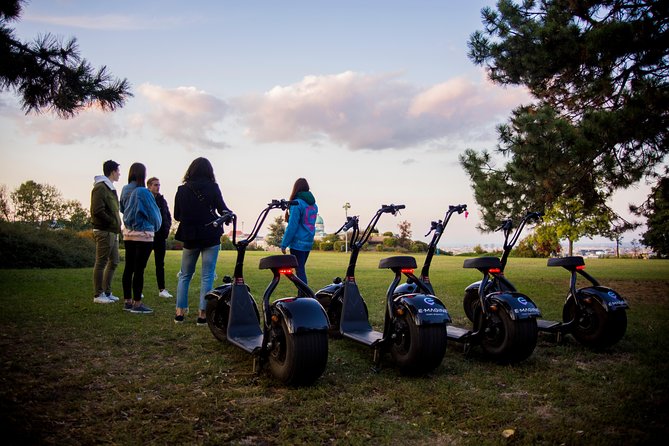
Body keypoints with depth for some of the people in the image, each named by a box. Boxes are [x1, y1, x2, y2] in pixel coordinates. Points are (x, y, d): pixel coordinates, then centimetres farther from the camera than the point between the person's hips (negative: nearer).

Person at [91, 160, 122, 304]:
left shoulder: (110, 188, 18)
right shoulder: (100, 188, -12)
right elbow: (98, 211, -20)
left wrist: (117, 225, 9)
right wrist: (114, 223, -15)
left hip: (112, 232, 10)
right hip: (104, 232, -10)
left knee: (114, 262, 13)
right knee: (101, 263, -2)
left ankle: (107, 292, 22)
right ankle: (98, 295, 5)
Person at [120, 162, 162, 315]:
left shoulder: (125, 191, 3)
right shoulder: (143, 192, -15)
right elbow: (154, 213, -6)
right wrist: (157, 226, 13)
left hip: (128, 232, 7)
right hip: (143, 234, -7)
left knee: (129, 268, 10)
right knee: (139, 269, -4)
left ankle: (128, 301, 17)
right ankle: (137, 304, 0)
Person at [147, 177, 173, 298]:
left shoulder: (162, 200, 10)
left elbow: (168, 216, 16)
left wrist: (166, 229, 3)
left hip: (160, 236, 5)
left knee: (160, 263, 7)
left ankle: (162, 289, 10)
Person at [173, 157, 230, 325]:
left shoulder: (182, 190, 1)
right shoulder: (212, 188, -6)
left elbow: (177, 216, 6)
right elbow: (223, 210, -5)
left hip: (189, 238, 3)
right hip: (210, 237, -2)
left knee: (185, 275, 16)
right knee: (207, 276, 3)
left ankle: (180, 312, 14)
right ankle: (202, 314, 3)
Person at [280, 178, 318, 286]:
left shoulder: (297, 204, -13)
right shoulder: (313, 204, 11)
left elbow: (292, 226, -16)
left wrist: (284, 244, -11)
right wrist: (289, 218, 11)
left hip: (298, 242, -8)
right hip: (309, 242, 8)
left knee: (299, 270, -3)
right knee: (301, 269, 17)